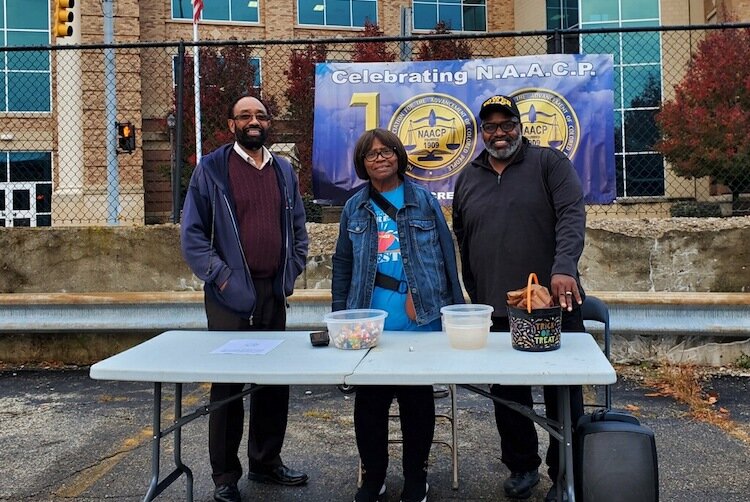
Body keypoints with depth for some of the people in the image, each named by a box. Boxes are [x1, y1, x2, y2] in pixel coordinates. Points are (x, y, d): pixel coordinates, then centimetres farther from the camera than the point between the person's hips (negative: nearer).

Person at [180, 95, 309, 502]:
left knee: (275, 381, 11)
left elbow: (298, 227, 17)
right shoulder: (211, 169, -2)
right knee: (228, 384, 3)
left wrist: (292, 271, 7)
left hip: (274, 292, 5)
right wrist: (219, 276, -11)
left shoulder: (283, 170, 12)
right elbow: (192, 234, -5)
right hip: (231, 294, -4)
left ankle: (266, 462, 27)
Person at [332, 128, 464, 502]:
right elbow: (342, 266, 11)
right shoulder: (354, 209, 9)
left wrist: (455, 311, 0)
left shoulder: (424, 201, 4)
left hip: (421, 321, -1)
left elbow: (446, 256, 4)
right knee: (369, 401, 6)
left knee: (417, 401, 7)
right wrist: (340, 316, 7)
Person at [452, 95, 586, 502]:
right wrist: (475, 296, 13)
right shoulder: (467, 179, 13)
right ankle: (522, 466, 30)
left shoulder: (550, 163, 1)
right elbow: (462, 242, 17)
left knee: (563, 395, 6)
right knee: (507, 395, 11)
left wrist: (564, 267, -28)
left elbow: (572, 215, -12)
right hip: (495, 311, 4)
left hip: (553, 303, -3)